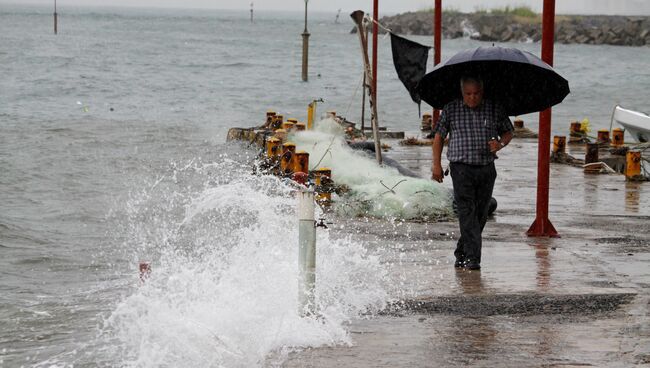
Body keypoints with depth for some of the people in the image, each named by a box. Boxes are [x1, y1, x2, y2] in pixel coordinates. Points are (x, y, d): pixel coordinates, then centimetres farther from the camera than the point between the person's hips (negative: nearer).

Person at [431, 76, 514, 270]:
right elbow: (439, 136, 9)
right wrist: (436, 164, 4)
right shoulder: (451, 109, 2)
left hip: (486, 169, 3)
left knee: (481, 214, 6)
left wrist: (501, 143, -8)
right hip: (462, 168, -2)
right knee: (467, 212, -13)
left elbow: (508, 132, 15)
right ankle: (472, 257, -16)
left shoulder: (495, 109, 5)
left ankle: (461, 253, 22)